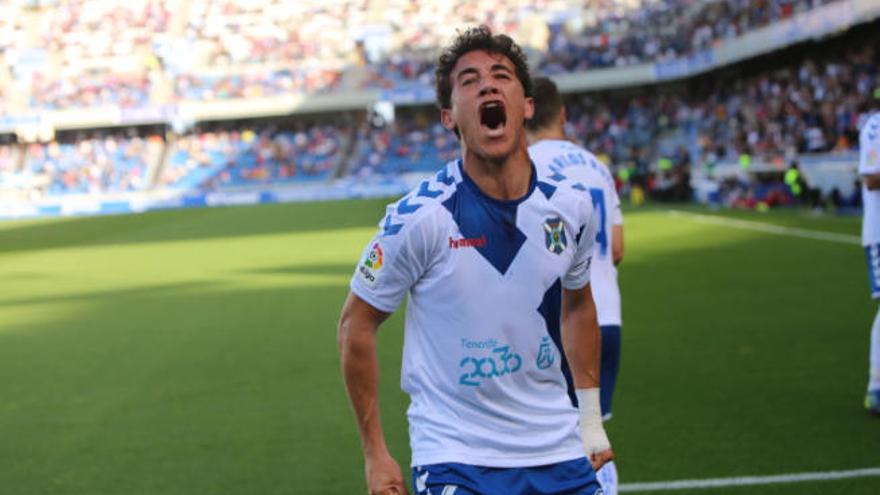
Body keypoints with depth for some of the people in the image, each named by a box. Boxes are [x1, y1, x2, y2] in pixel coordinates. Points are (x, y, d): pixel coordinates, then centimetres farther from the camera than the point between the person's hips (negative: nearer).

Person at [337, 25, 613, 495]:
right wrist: (375, 454, -6)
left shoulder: (570, 208, -1)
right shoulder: (420, 215, -14)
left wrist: (590, 415, 15)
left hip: (560, 454, 4)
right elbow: (355, 323, -5)